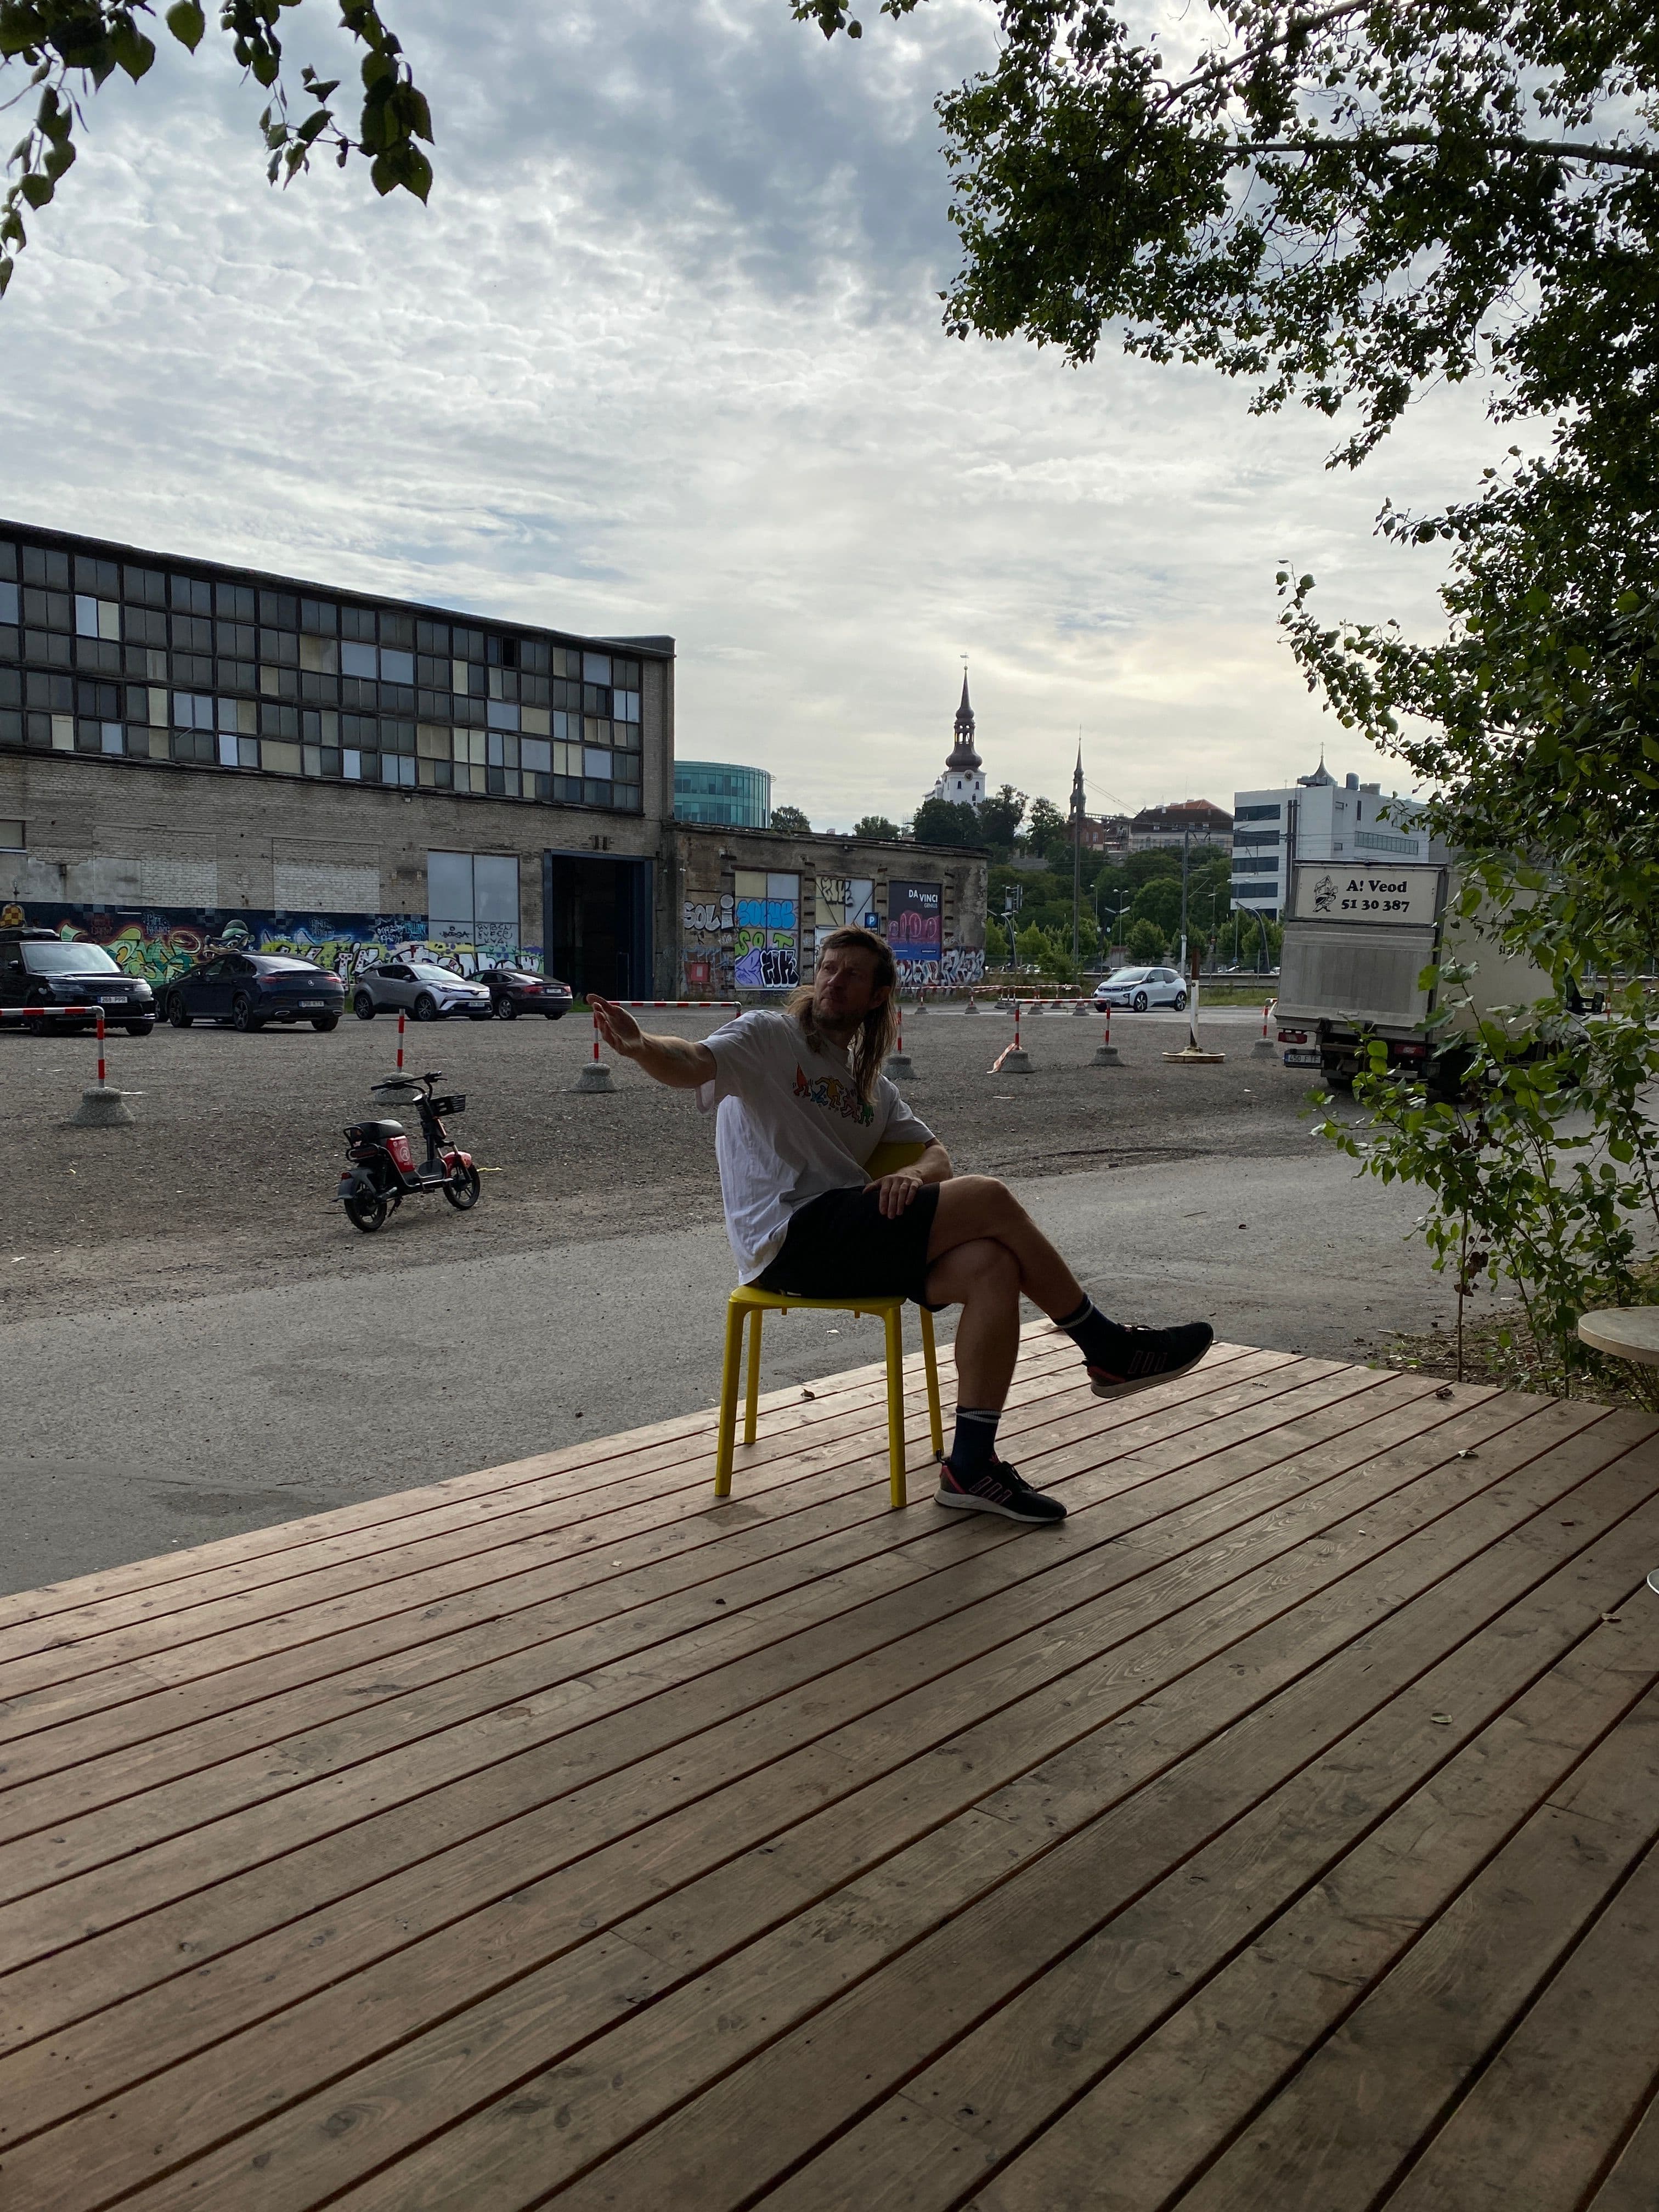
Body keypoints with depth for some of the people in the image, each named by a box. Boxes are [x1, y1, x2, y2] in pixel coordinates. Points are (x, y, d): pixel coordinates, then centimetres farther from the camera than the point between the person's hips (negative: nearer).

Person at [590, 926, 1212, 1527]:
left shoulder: (869, 1083, 24)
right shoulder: (769, 1036, 4)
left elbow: (937, 1155, 19)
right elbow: (691, 1065, -15)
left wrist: (913, 1173, -7)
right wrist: (639, 1046, -39)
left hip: (846, 1241, 7)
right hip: (787, 1237, -7)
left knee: (994, 1267, -19)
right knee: (989, 1199, -17)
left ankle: (971, 1465, -14)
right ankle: (1110, 1353, -2)